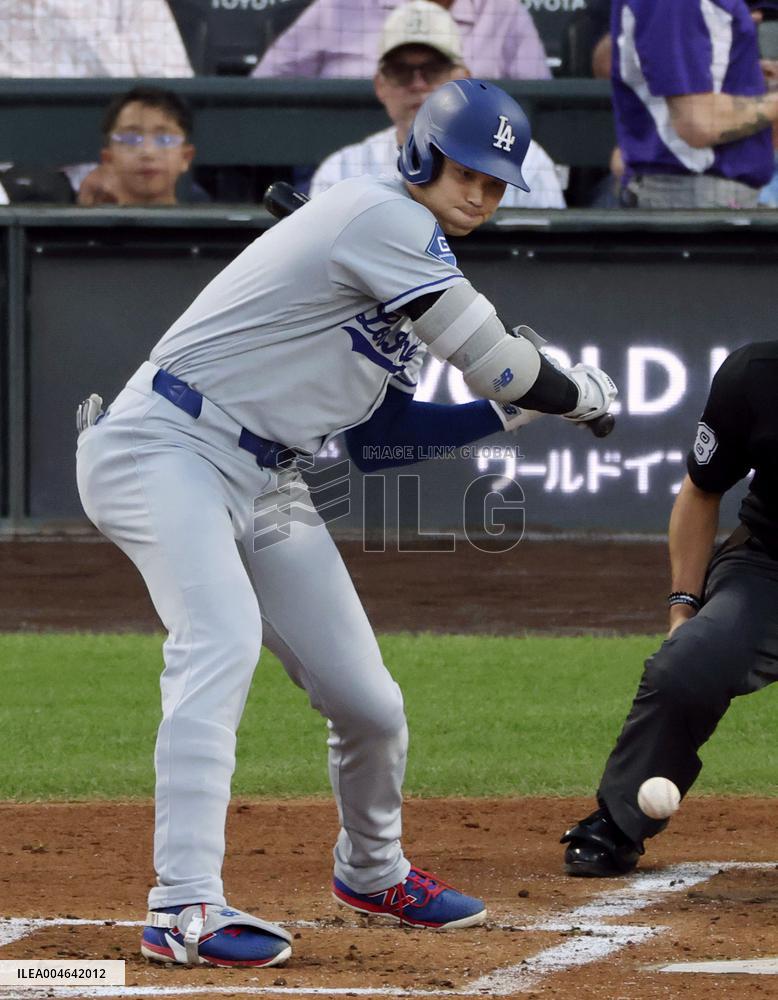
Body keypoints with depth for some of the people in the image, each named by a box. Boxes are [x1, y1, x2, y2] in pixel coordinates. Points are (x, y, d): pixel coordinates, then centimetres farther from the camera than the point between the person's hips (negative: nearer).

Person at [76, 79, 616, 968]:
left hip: (265, 485, 9)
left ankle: (373, 870, 38)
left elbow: (373, 433, 15)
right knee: (223, 634, -32)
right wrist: (582, 394, 2)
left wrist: (511, 410, 8)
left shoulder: (411, 262, 17)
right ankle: (184, 908, -40)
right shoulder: (382, 218, -13)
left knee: (370, 702, 8)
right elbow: (493, 358, -16)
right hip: (165, 451, -9)